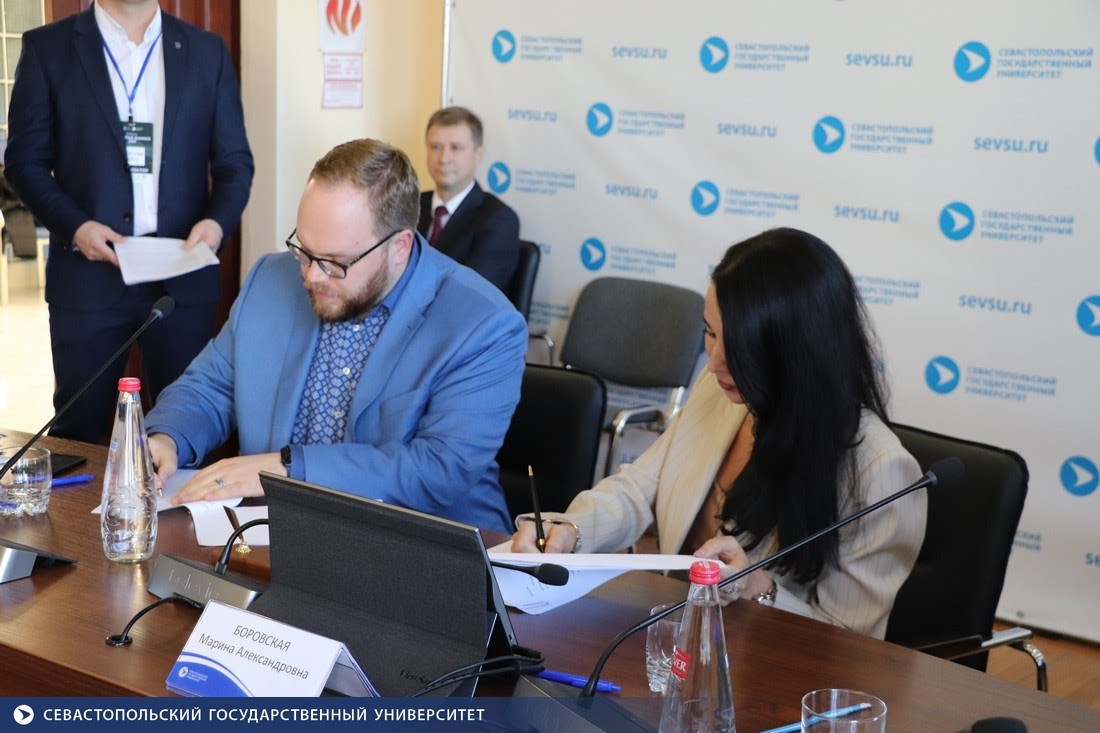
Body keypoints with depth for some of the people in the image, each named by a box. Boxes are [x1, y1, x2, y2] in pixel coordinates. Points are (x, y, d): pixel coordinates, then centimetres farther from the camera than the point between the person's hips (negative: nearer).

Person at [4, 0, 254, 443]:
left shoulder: (207, 52, 8)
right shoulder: (47, 47, 4)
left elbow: (234, 160, 8)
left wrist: (219, 221, -12)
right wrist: (74, 226, -13)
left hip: (183, 273, 1)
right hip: (88, 273, -1)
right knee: (79, 428, 7)